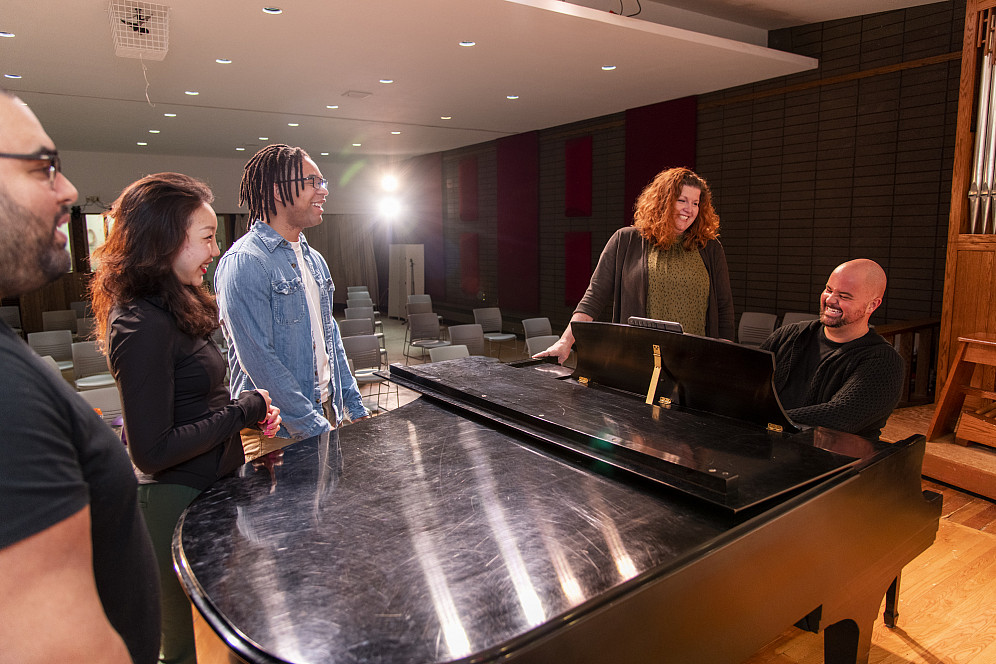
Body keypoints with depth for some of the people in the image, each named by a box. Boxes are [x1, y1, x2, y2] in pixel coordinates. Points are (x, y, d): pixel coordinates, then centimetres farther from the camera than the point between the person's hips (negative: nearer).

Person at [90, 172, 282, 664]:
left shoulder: (171, 309, 7)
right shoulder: (142, 326, -23)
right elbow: (151, 452, -24)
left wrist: (249, 411, 0)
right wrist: (244, 410, -17)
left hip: (207, 488, 9)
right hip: (179, 501, -9)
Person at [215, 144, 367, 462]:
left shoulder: (314, 260, 11)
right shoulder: (243, 262, -16)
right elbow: (259, 360, -21)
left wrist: (356, 409, 10)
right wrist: (315, 428, -20)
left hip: (327, 411, 8)